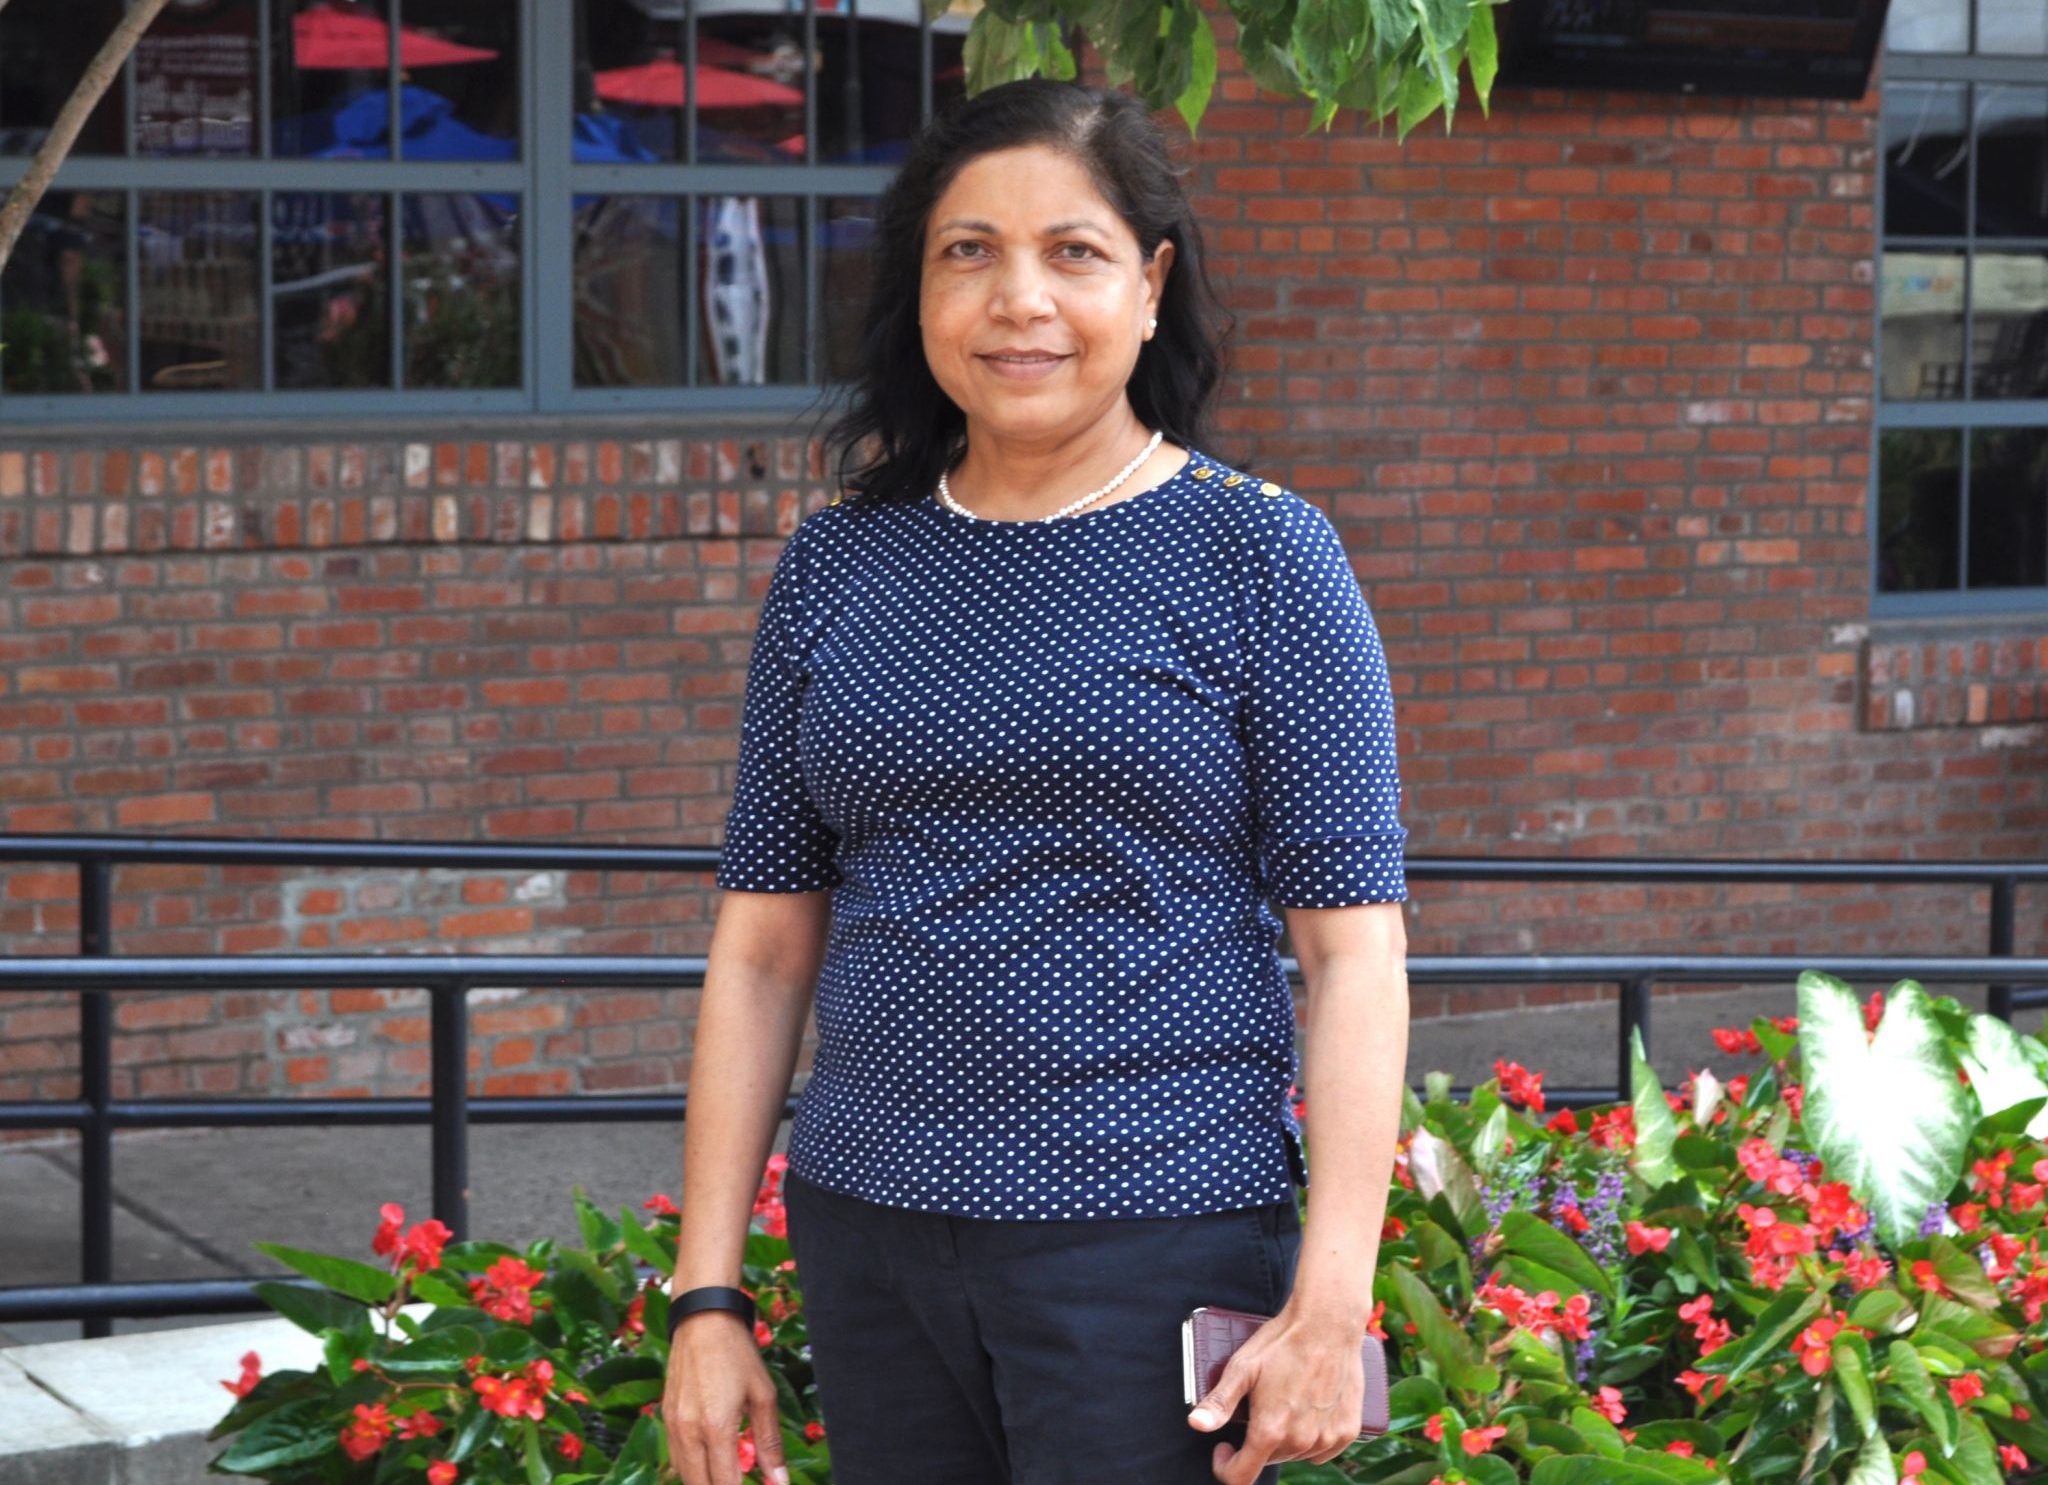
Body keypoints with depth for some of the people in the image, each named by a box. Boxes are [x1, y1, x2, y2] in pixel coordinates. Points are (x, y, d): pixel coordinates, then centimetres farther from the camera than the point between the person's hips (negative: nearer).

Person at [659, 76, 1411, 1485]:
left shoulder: (1259, 552, -1)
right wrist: (709, 1292, 5)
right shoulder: (836, 565, 9)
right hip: (870, 1247, 4)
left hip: (1155, 1251, -3)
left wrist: (1331, 1306, -14)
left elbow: (1355, 952, -5)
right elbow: (763, 948, 10)